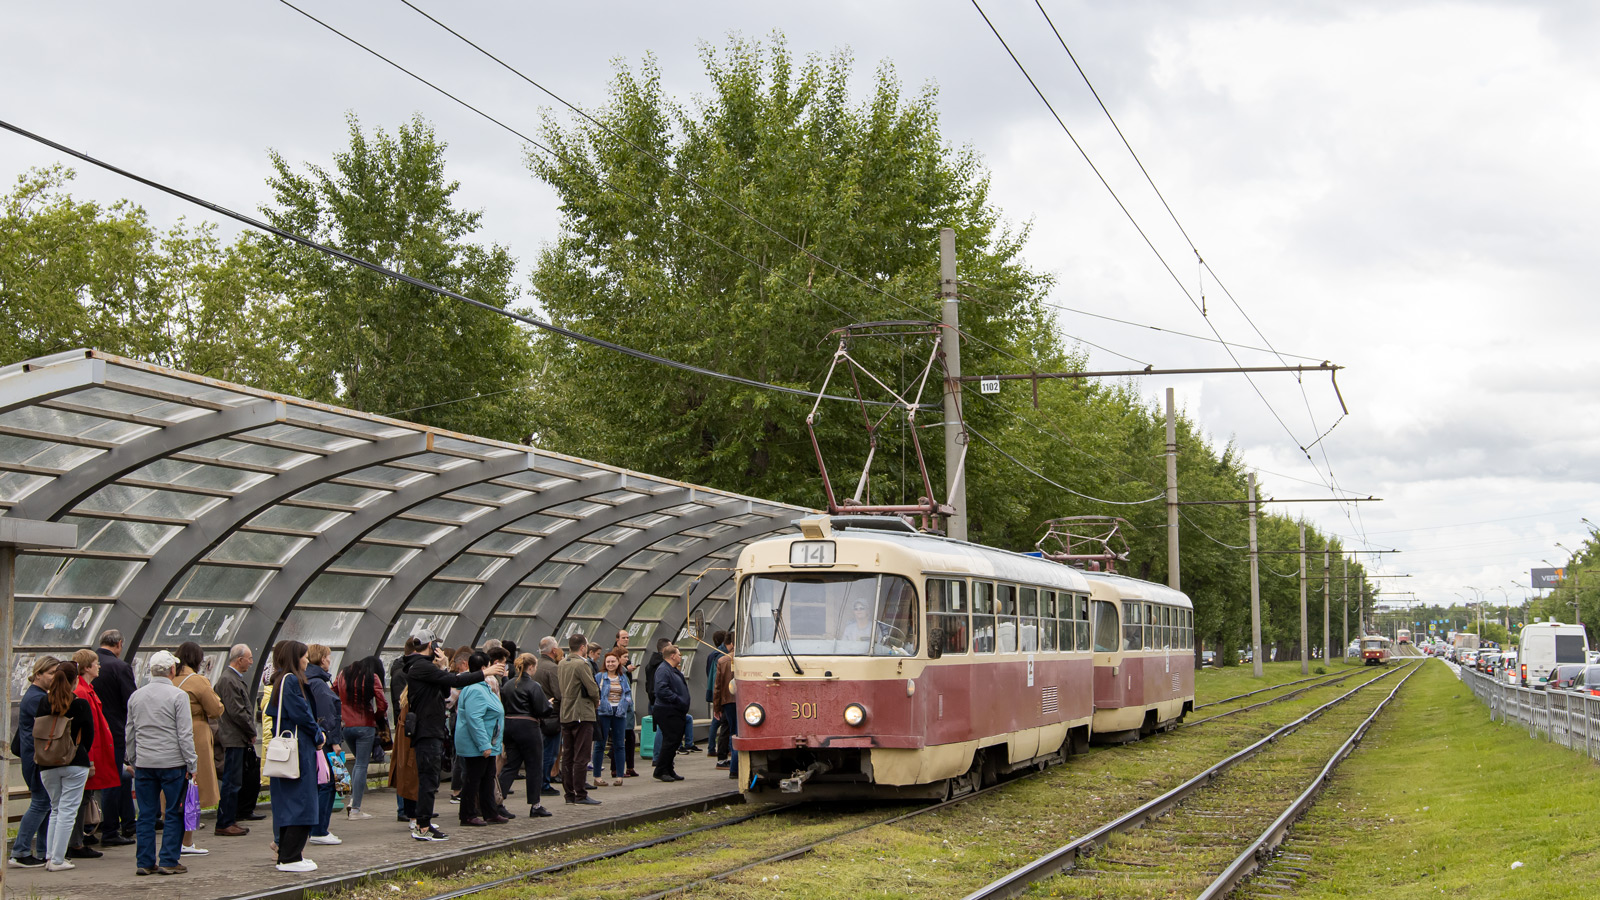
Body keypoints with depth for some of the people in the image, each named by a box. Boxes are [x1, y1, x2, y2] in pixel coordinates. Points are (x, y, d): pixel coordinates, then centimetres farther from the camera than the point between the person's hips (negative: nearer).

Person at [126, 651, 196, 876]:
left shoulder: (135, 697, 9)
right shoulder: (177, 696, -8)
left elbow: (130, 734, 16)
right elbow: (185, 734, -10)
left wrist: (133, 762, 25)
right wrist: (191, 764, -5)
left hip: (143, 764, 5)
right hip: (172, 763, -5)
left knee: (146, 815, 8)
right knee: (174, 814, 2)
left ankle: (144, 862, 9)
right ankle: (168, 861, 1)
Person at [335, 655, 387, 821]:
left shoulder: (343, 675, 9)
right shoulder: (372, 678, -7)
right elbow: (382, 704, -11)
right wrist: (377, 718, 7)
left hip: (346, 725, 5)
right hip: (365, 726, -5)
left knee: (358, 761, 22)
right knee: (361, 765, -1)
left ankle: (353, 800, 8)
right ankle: (355, 809, -3)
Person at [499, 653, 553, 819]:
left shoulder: (507, 684, 8)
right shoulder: (533, 686, -13)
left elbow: (502, 706, 11)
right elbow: (542, 710, -14)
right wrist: (550, 706, 6)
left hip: (509, 725, 6)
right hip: (528, 727, -6)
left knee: (510, 764, 11)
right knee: (534, 766, 4)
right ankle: (535, 805, 9)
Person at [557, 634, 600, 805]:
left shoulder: (562, 664, 9)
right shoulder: (581, 664, -16)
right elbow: (593, 690, -16)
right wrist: (596, 700, 3)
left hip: (565, 715, 8)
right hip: (582, 715, -8)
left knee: (567, 756, 10)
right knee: (581, 757, -5)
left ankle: (568, 793, 14)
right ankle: (581, 794, -5)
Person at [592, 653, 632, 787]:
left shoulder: (624, 678, 15)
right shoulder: (599, 677, 3)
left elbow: (628, 695, 19)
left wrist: (627, 701, 0)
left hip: (620, 713, 3)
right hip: (603, 713, -3)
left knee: (619, 744, 4)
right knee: (600, 744, -2)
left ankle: (619, 775, 9)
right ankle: (597, 776, 3)